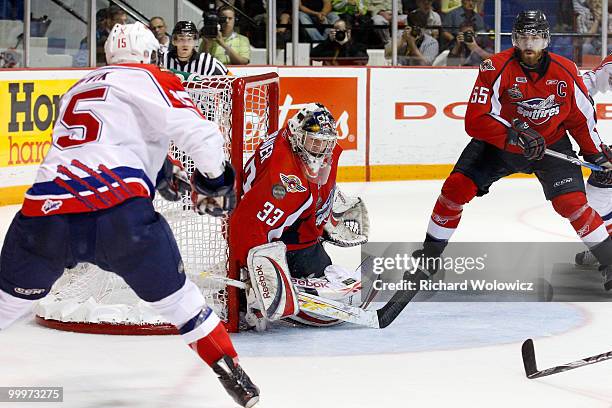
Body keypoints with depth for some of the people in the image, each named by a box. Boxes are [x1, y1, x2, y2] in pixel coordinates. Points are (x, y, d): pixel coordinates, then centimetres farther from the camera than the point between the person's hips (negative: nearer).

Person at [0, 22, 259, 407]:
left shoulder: (78, 89, 31)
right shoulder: (148, 78, 11)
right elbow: (201, 134, -1)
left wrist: (159, 173, 51)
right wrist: (214, 184, 16)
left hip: (43, 214, 4)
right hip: (118, 212, -4)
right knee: (175, 297, 14)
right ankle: (232, 374, 15)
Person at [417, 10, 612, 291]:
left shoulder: (565, 72, -14)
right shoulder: (497, 69, -23)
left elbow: (582, 117, 2)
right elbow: (475, 121, -28)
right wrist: (514, 134, -40)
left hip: (552, 145, 0)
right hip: (498, 143, 0)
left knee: (571, 201, -15)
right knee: (456, 187, -10)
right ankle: (430, 254, 8)